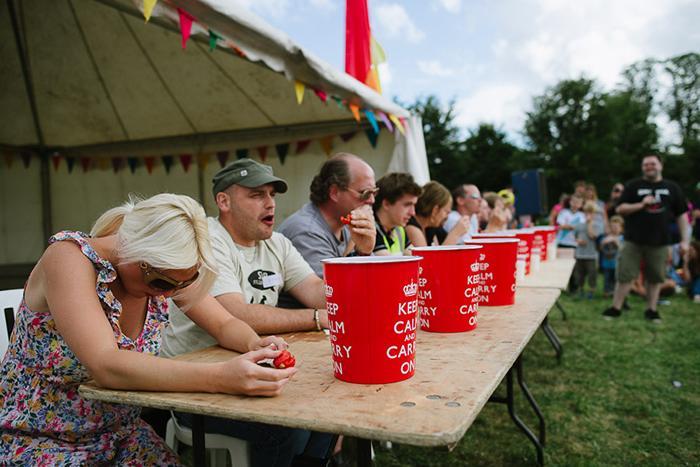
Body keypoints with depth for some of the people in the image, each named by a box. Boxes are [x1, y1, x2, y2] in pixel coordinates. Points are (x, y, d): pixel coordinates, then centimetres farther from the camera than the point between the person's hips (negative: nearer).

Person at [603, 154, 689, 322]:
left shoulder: (672, 188, 8)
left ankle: (651, 310, 22)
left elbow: (681, 215, 8)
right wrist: (641, 204, -15)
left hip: (659, 242, 2)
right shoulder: (633, 186, 3)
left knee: (655, 277, 9)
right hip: (634, 241, -2)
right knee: (625, 275, 0)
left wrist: (684, 240, 2)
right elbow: (620, 209, 0)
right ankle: (616, 308, 9)